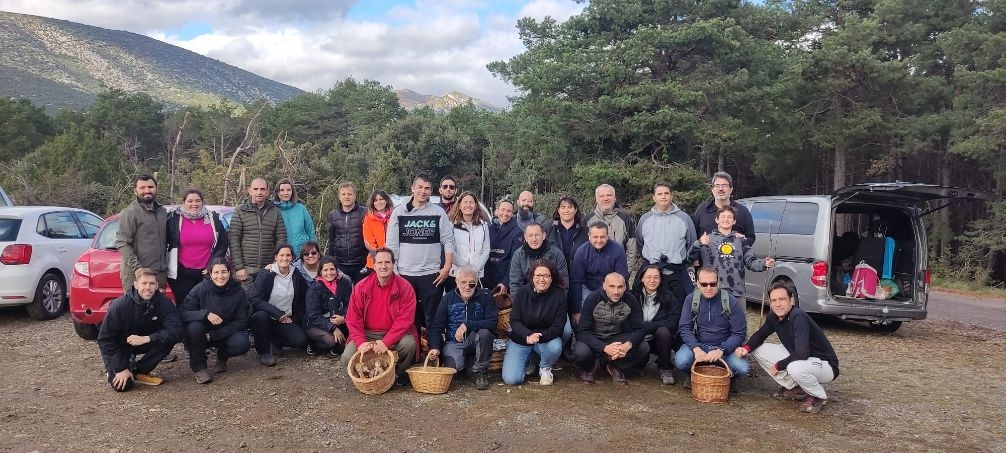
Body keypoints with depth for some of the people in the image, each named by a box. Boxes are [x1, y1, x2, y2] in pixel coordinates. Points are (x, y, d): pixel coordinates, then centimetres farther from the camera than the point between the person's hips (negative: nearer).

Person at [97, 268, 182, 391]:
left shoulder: (163, 302, -22)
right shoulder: (119, 306, -26)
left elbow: (176, 330, -31)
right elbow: (105, 339, -19)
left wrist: (146, 339, -42)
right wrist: (120, 369, -22)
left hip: (145, 342, 3)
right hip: (119, 345, -3)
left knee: (168, 339, -27)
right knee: (122, 385, -21)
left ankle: (137, 372, -6)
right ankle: (112, 371, 16)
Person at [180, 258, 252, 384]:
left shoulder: (238, 291, -12)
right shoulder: (200, 289, -14)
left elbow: (241, 321, -11)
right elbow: (184, 313, -19)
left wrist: (214, 335, -20)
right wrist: (206, 314, -38)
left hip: (225, 333, 1)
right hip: (202, 335, -1)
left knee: (242, 343, -29)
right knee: (194, 326, -33)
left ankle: (222, 357, 9)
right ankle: (198, 367, -12)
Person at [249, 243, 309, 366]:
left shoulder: (296, 275, 3)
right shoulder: (265, 274, -9)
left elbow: (302, 300, 13)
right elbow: (255, 300, -20)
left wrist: (295, 318, 2)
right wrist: (278, 313, -25)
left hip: (286, 320, 3)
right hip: (266, 317, -3)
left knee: (301, 341, -20)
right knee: (260, 316, -37)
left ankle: (275, 342, 13)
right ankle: (263, 352, -13)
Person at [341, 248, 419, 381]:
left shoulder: (405, 287, -9)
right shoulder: (361, 287, -3)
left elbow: (405, 319, -15)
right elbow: (353, 319, -3)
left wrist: (386, 342, -25)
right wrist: (361, 342, -19)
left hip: (395, 334, -1)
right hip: (367, 334, 2)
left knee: (409, 343, -32)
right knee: (347, 358, -20)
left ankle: (399, 372, 0)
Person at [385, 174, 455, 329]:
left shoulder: (439, 212, 5)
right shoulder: (399, 212, 5)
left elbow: (448, 241, 3)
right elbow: (391, 244, 5)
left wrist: (447, 267, -6)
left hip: (432, 275, -1)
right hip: (404, 274, 1)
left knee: (432, 317, 4)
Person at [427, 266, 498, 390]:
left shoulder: (485, 297, -5)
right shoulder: (448, 298, 0)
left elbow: (492, 323, -16)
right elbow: (436, 326, 0)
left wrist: (467, 325, -24)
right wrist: (435, 347, -15)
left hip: (476, 341, 0)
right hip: (454, 342, 0)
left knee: (484, 333, -33)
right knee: (452, 367, -27)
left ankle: (480, 372, -12)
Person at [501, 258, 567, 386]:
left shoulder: (559, 295, -12)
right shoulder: (521, 293, -10)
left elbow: (558, 326, -15)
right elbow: (514, 321, -12)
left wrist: (540, 337, -34)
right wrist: (528, 336, -33)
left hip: (547, 338, 0)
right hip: (520, 339, 0)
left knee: (555, 347, -36)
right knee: (511, 379, -14)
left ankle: (545, 368, 1)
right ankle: (529, 359, 20)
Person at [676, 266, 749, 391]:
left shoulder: (731, 302, -10)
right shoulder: (691, 300, -5)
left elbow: (739, 333, -9)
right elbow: (684, 328, -7)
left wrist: (721, 350, -25)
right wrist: (696, 349, -24)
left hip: (724, 347, 0)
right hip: (698, 345, 0)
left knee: (742, 368, -27)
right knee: (680, 361, -29)